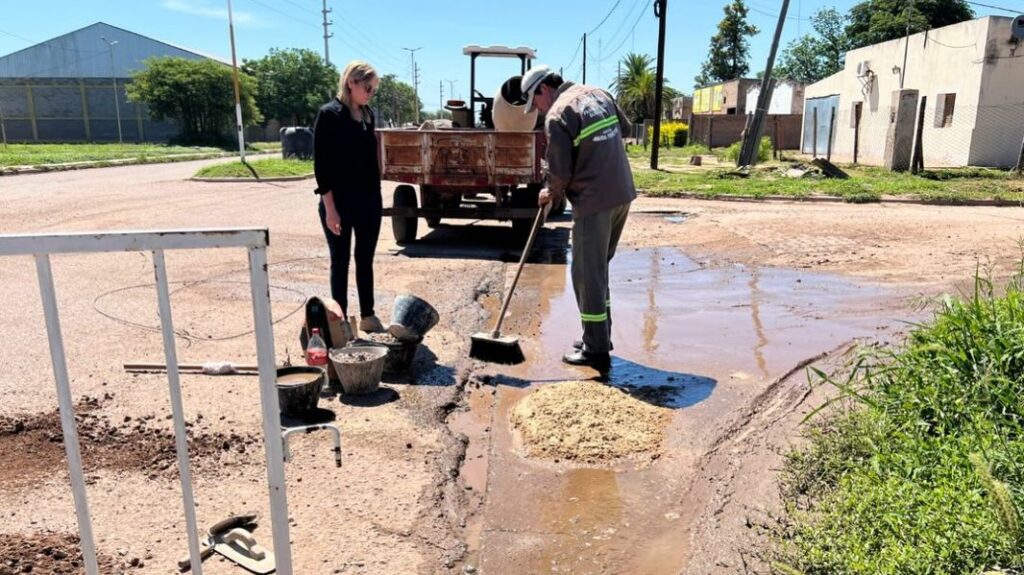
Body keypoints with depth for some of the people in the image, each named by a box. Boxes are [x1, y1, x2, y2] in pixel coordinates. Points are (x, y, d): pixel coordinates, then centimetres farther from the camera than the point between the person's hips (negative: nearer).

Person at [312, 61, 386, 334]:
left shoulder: (368, 114, 10)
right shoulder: (329, 114, -10)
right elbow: (321, 165, -13)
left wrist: (376, 195, 14)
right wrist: (330, 208, -17)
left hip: (369, 199, 6)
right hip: (340, 200, -6)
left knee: (365, 260, 13)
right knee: (340, 262, 4)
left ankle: (368, 316, 24)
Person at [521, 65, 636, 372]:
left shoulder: (557, 116, -12)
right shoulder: (599, 94, 11)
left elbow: (560, 172, -12)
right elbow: (624, 128, 21)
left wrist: (551, 193, 7)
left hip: (594, 202, -8)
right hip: (623, 194, 8)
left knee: (588, 274, 0)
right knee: (599, 267, 19)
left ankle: (596, 351, 6)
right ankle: (600, 335, 28)